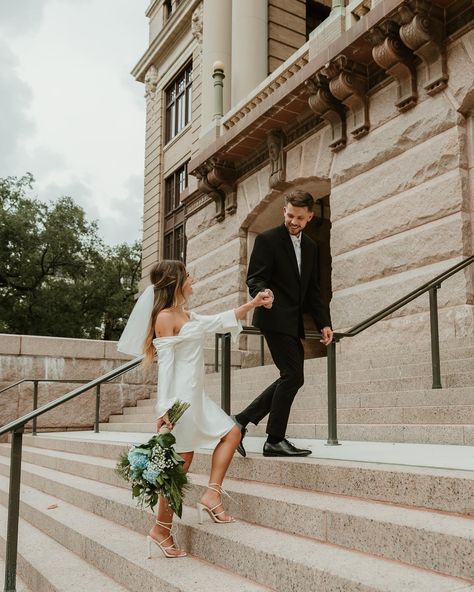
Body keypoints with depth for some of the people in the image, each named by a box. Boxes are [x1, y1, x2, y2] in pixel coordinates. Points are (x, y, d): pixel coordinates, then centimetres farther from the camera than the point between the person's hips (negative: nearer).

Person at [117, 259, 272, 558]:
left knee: (232, 433, 11)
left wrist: (252, 303, 22)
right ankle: (161, 529, 9)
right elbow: (166, 364, -18)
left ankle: (212, 495, 9)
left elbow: (220, 321, 25)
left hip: (196, 396, 10)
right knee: (181, 461, -3)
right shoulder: (165, 317, -12)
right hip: (180, 397, -10)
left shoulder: (186, 316, 15)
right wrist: (165, 408, -20)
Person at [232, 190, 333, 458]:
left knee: (291, 378, 8)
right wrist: (262, 293, -33)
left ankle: (242, 420, 15)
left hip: (294, 322, 8)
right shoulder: (267, 239, -4)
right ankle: (275, 440, 0)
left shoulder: (310, 246, 17)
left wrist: (324, 323, 9)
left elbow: (312, 290, 18)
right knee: (293, 376, -11)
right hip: (275, 318, -8)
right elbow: (255, 278, -10)